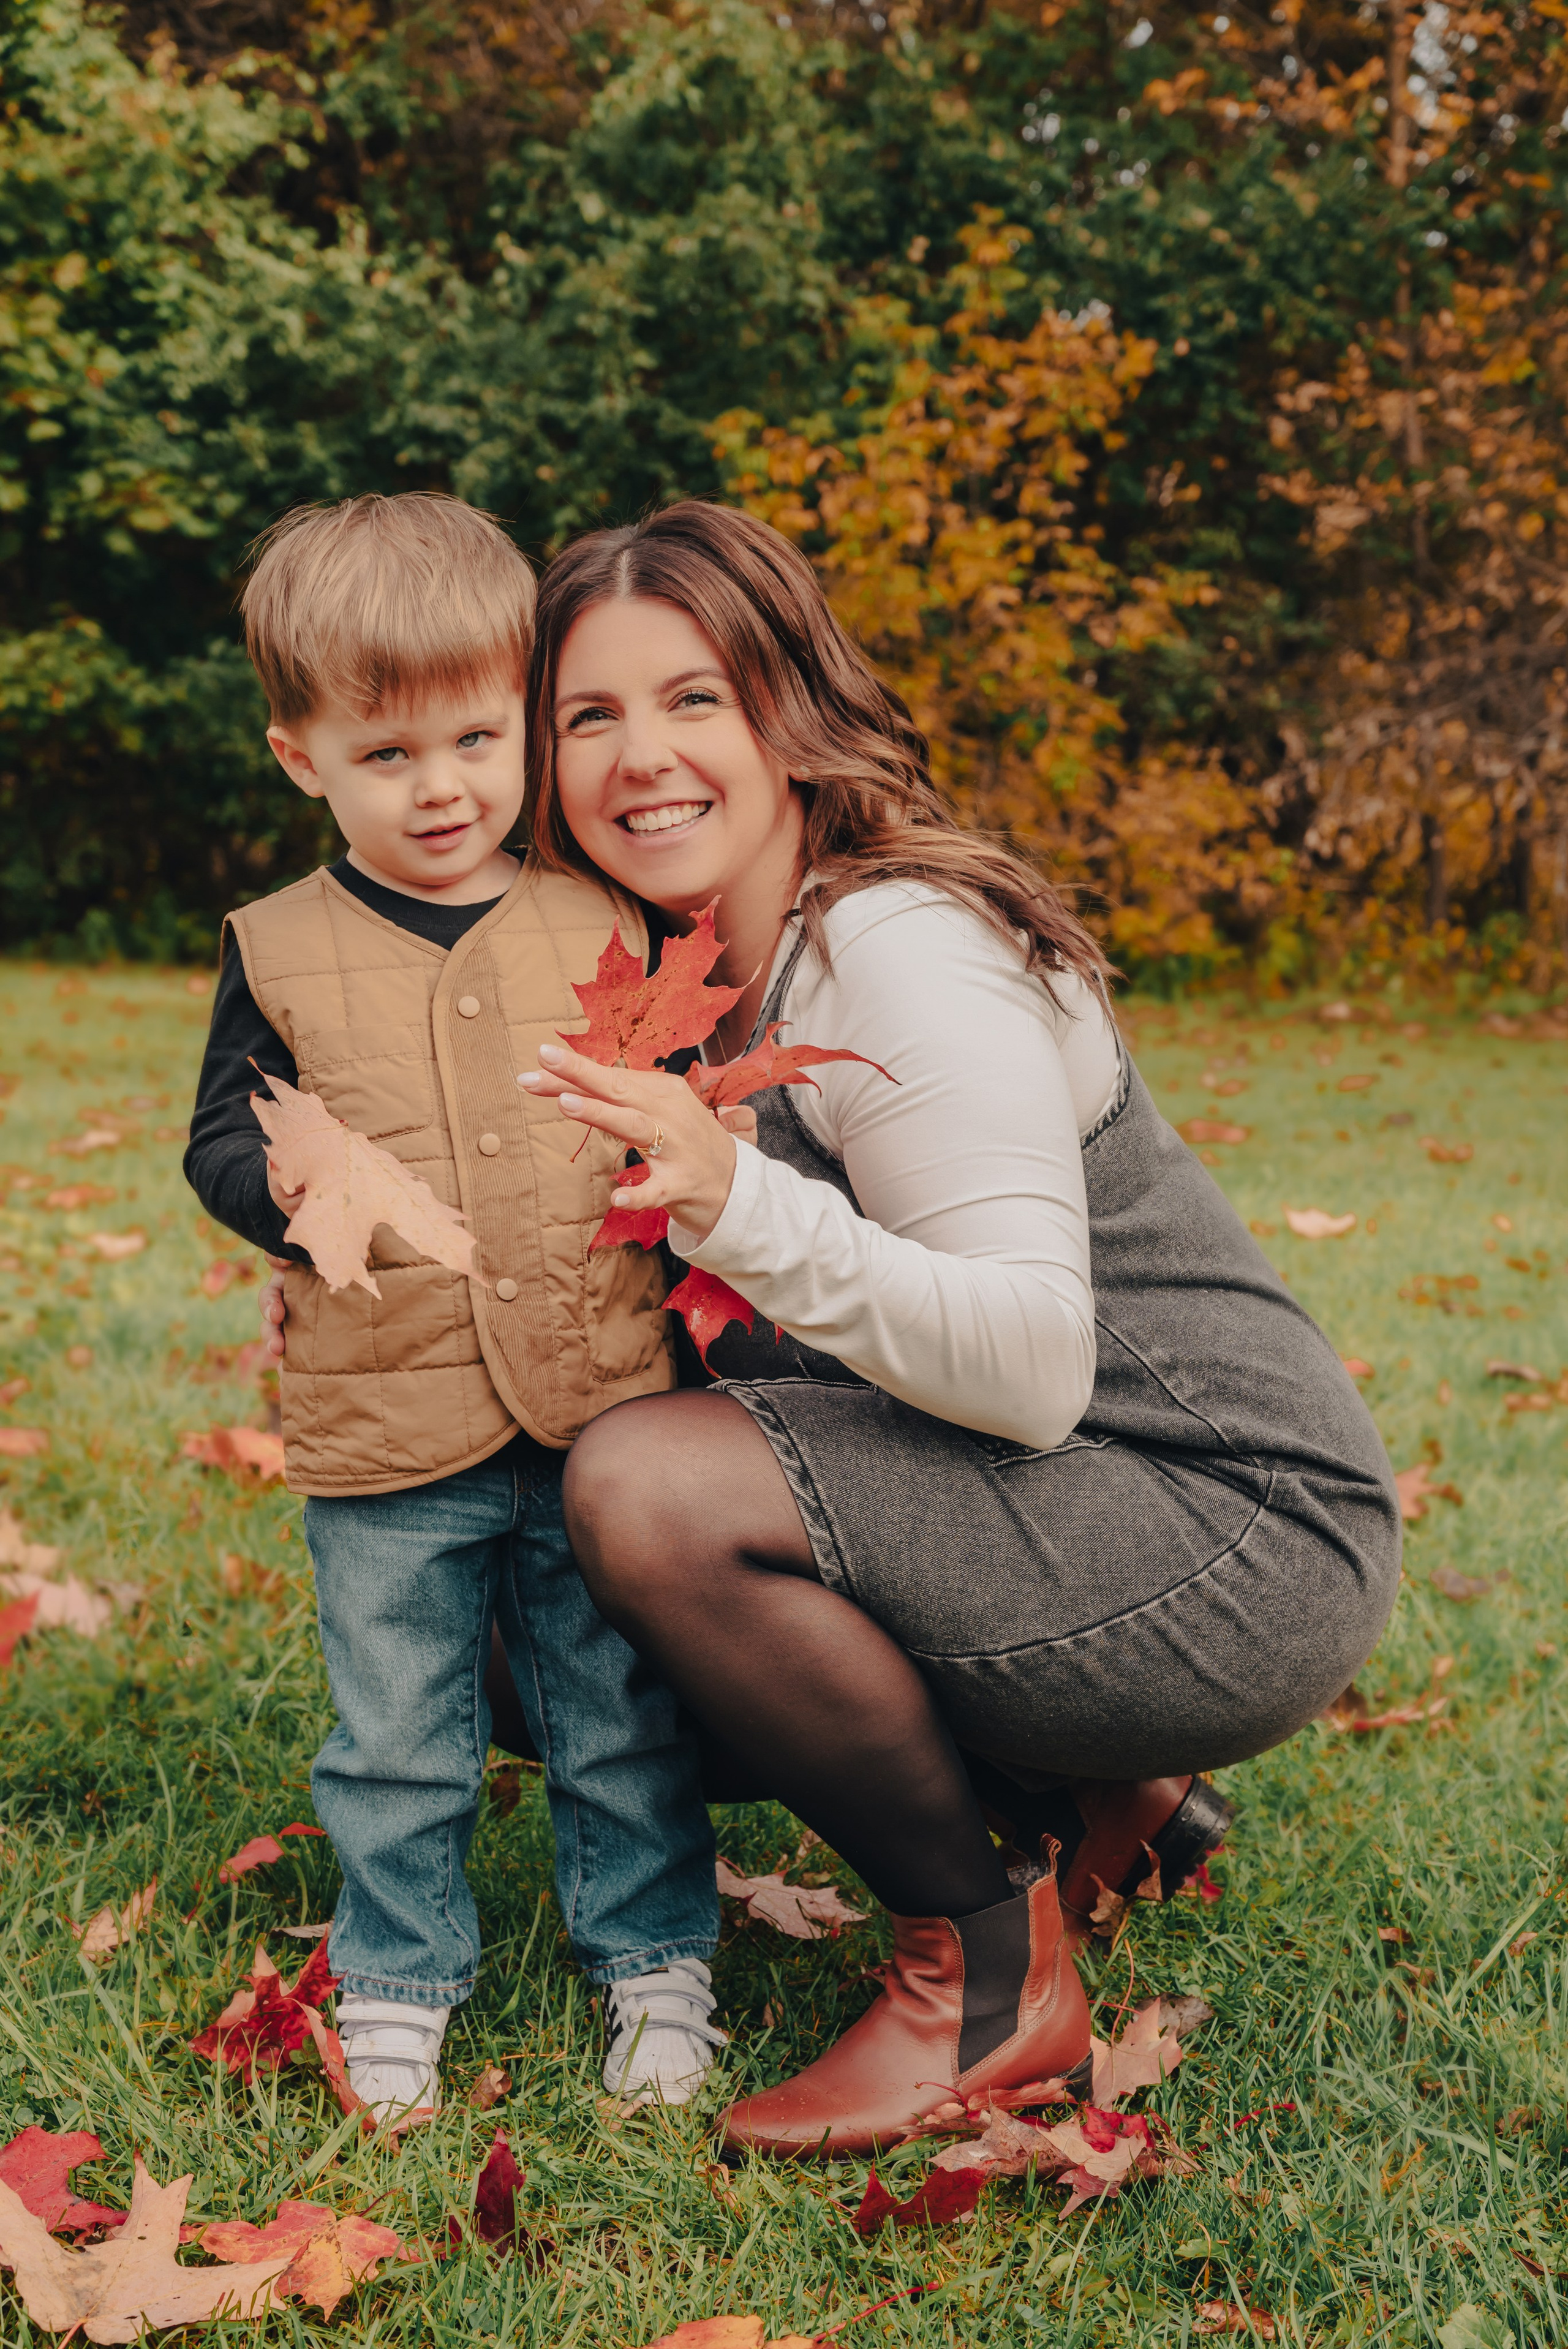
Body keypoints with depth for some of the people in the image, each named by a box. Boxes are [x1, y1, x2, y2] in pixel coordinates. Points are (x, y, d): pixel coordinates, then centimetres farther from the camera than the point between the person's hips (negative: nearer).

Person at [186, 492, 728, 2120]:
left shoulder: (604, 925, 3)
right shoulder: (279, 953, 0)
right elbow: (218, 1141, 4)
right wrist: (294, 1181, -18)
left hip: (605, 1411, 1)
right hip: (386, 1434, 0)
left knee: (624, 1723, 13)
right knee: (396, 1742, 12)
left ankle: (654, 1958, 31)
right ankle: (395, 1980, 31)